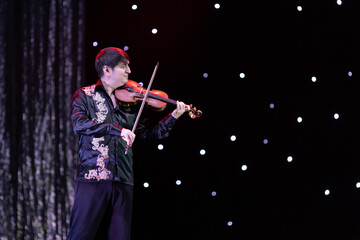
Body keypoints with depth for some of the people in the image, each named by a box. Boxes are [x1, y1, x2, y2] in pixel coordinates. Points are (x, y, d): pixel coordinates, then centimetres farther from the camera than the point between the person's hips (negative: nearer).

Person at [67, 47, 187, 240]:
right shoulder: (84, 96, 4)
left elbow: (146, 134, 14)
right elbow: (79, 124, -15)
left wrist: (173, 117, 3)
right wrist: (117, 129, -23)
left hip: (123, 181, 4)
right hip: (92, 179, -4)